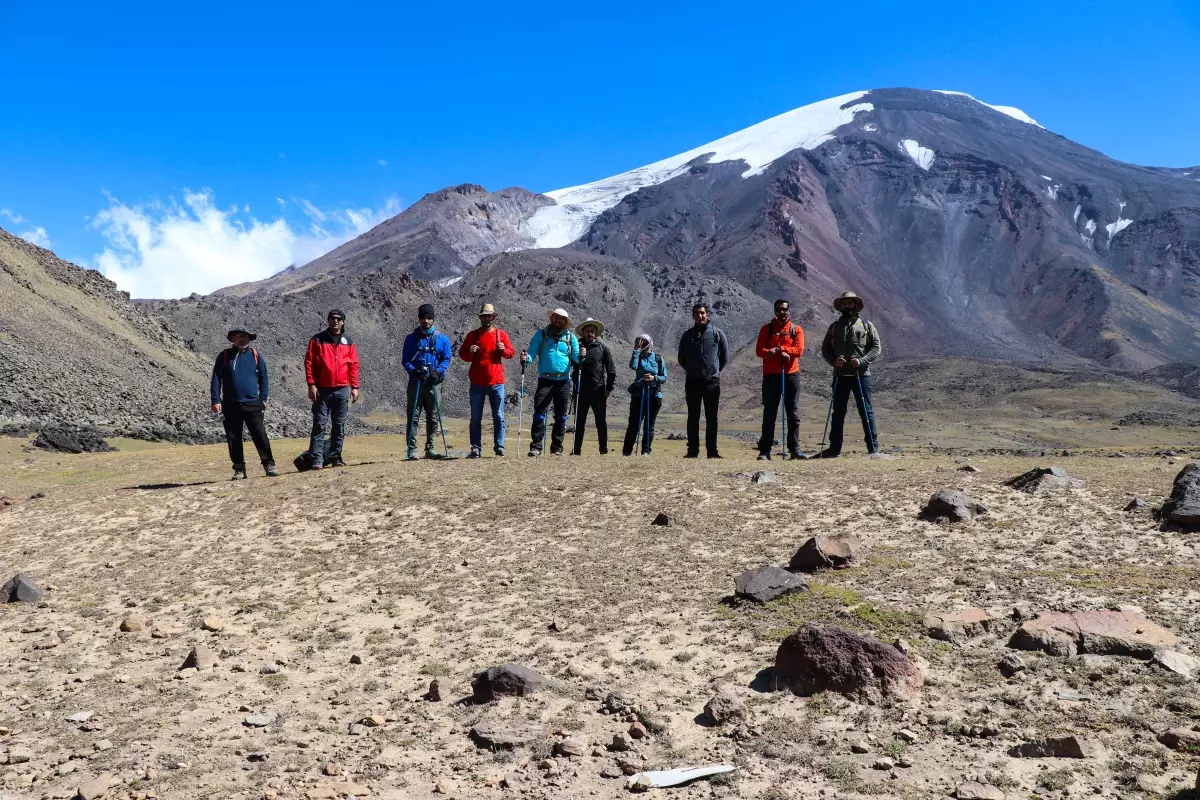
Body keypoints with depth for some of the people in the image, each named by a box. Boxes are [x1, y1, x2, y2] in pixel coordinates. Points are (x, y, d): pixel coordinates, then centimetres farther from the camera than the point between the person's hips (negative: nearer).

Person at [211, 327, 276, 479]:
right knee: (233, 439, 4)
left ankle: (269, 465, -1)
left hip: (252, 404, -1)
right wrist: (215, 400, -5)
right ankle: (239, 469, 12)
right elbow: (216, 379, 2)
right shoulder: (224, 356, 3)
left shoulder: (255, 356, 5)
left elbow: (263, 378, 9)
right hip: (231, 406, 1)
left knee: (260, 436, -5)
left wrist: (263, 398, 1)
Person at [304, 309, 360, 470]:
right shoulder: (317, 340, 3)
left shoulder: (348, 342, 10)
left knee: (339, 426, 5)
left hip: (342, 390, 3)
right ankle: (317, 459, -6)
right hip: (322, 390, -3)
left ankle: (334, 456, 13)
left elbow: (354, 365, 9)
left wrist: (354, 387, 3)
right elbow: (309, 362, -1)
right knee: (319, 425, -4)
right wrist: (311, 384, -9)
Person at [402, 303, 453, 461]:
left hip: (434, 382, 1)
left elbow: (447, 359, 4)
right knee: (413, 416, -5)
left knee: (433, 417, 7)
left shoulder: (442, 338, 6)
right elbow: (405, 359, 6)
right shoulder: (411, 338, 6)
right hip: (416, 381, -1)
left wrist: (438, 372, -13)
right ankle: (412, 449, -5)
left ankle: (430, 448, 16)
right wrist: (412, 370, -14)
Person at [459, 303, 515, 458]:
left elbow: (511, 352, 9)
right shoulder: (473, 335, 7)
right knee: (475, 417, 2)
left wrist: (503, 350, -12)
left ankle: (499, 446, 6)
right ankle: (475, 448, 5)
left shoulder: (501, 334, 7)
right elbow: (462, 354, 9)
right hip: (477, 383, 0)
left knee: (498, 417, 2)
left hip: (496, 382, 0)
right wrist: (470, 352, -13)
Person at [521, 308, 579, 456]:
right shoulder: (541, 334, 8)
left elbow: (576, 359, 5)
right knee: (539, 413, -10)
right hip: (545, 380, -2)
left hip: (563, 381, 2)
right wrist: (526, 358, -21)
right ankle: (536, 446, -9)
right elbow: (531, 353, 1)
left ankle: (557, 447, 13)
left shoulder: (570, 337, 10)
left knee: (561, 416, 6)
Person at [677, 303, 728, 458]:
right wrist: (691, 370, 11)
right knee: (693, 417, 3)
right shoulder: (687, 335, 5)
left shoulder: (717, 333, 2)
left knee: (711, 418, 2)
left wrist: (715, 370, 11)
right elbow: (681, 358, 15)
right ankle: (693, 450, 7)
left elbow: (725, 355, 11)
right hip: (692, 381, 1)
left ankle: (712, 451, 5)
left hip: (712, 381, -1)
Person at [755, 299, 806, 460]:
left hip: (791, 375, 1)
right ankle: (765, 451, 1)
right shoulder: (767, 329, 7)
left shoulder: (796, 329, 7)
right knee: (769, 414, 0)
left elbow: (799, 350, -7)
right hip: (771, 375, 0)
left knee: (793, 414, 4)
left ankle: (794, 449, 9)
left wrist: (779, 348, -14)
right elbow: (760, 350, -4)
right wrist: (781, 353, -15)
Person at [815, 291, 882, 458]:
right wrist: (834, 360, -8)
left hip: (861, 374, -3)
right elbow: (825, 349, 13)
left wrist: (862, 360, -14)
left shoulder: (866, 325, 7)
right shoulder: (834, 327, 14)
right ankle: (834, 448, 10)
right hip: (840, 375, 3)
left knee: (866, 411, -1)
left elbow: (877, 347, 1)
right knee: (838, 412, 6)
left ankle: (873, 447, 3)